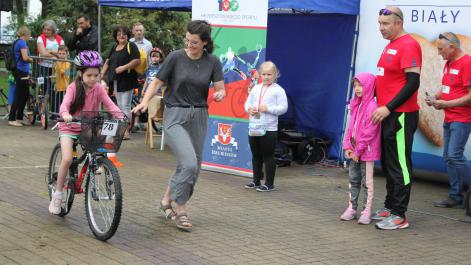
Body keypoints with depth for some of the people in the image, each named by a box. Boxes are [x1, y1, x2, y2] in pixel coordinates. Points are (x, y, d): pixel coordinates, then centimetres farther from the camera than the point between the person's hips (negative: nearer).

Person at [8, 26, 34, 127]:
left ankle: (19, 118, 20)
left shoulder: (17, 42, 18)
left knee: (25, 96, 15)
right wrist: (32, 60, -2)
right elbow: (25, 57, -19)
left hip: (19, 72, 10)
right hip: (21, 72, -10)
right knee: (18, 96, -6)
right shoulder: (22, 42, -11)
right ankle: (12, 119, -4)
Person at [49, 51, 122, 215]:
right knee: (67, 159, -20)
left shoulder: (98, 88, -4)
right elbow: (65, 104, -27)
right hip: (70, 128, -3)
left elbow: (109, 104, -12)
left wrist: (119, 114, -32)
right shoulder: (73, 88, -13)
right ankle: (57, 195, -3)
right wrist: (65, 114, -49)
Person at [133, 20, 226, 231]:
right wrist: (144, 101, -18)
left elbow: (220, 89, 0)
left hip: (198, 117, 4)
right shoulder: (176, 57, -6)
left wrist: (219, 94, -24)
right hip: (175, 116, -4)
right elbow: (157, 82, -3)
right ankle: (181, 210, -4)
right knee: (189, 163, -19)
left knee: (192, 168, 9)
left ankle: (167, 200, 31)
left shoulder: (212, 62, 1)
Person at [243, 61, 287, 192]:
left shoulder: (278, 90, -3)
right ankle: (256, 181, 24)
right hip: (253, 128, 6)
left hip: (269, 129, -6)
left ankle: (269, 183, 6)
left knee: (268, 156, -1)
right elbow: (247, 102, 16)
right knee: (256, 155, 13)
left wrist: (268, 109, -18)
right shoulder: (256, 88, 13)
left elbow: (283, 107, -9)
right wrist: (249, 109, -6)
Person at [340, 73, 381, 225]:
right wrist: (348, 146, 1)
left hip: (367, 151, -8)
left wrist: (358, 151, -15)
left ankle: (367, 212, 4)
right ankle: (351, 208, 22)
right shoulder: (355, 105, 11)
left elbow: (369, 132, -18)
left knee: (367, 182, -1)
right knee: (353, 180, 14)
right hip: (354, 151, 8)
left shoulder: (372, 107, -16)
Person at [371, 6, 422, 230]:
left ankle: (399, 215, 1)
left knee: (399, 165, -4)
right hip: (387, 114, 10)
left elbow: (413, 83, -19)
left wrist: (388, 108, -21)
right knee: (388, 164, 15)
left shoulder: (408, 45, -13)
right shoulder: (389, 46, 16)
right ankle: (390, 208, 26)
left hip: (401, 115, -10)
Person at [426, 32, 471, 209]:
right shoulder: (448, 64, 12)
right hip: (449, 119, 9)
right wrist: (435, 97, 3)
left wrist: (445, 104, -18)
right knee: (448, 158, 9)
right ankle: (455, 197, 15)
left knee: (455, 156, -15)